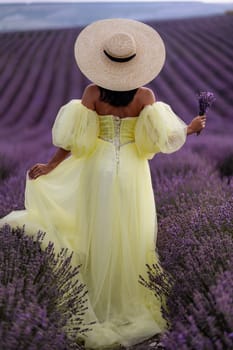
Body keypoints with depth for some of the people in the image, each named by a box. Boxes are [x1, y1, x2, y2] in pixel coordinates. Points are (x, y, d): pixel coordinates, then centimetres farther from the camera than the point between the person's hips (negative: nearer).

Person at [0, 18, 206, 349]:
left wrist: (50, 166, 1)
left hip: (98, 169, 1)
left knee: (100, 237, 13)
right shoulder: (145, 95, -9)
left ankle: (102, 307, 28)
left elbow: (76, 138, -9)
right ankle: (131, 306, 26)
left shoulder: (92, 92, -8)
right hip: (132, 172, 0)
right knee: (131, 239, 12)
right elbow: (164, 136, -9)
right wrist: (191, 128, 9)